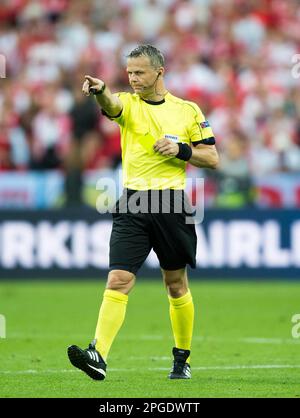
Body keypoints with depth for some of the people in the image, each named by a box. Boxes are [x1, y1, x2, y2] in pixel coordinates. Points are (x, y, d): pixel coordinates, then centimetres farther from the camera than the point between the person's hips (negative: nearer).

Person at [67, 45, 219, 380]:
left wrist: (181, 150, -10)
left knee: (176, 284, 11)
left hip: (171, 202, 0)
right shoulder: (127, 104, 6)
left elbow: (212, 159, 8)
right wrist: (99, 90, -43)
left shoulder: (188, 110, 7)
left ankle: (182, 358, 26)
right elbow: (110, 103, -20)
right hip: (132, 204, 0)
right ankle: (98, 356, -22)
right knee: (118, 280, -13)